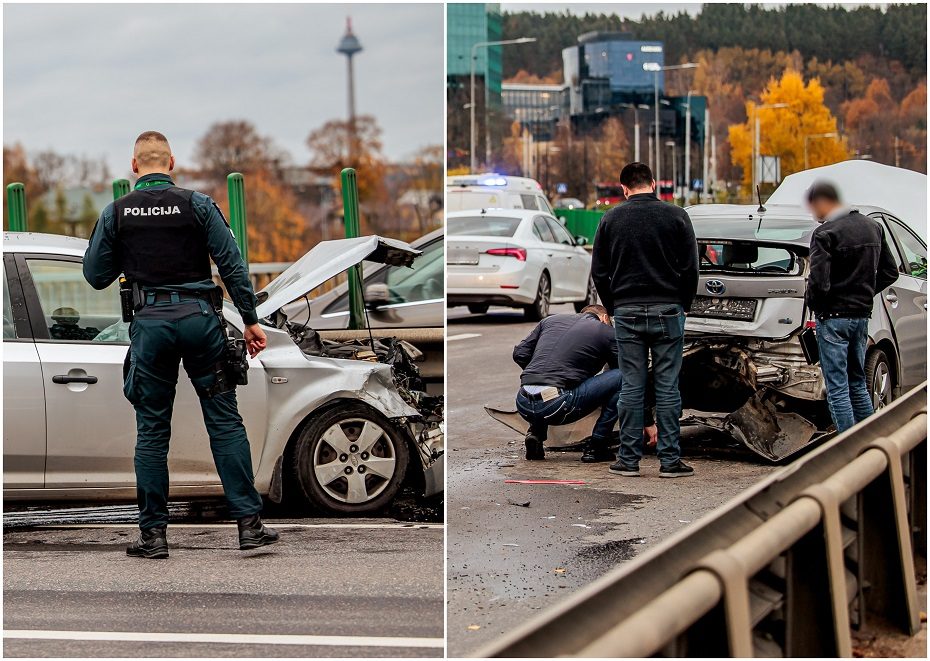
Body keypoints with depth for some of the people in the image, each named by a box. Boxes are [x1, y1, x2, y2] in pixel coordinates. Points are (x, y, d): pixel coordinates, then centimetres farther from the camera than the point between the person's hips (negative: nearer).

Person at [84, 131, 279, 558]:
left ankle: (153, 532, 7)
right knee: (225, 421, 3)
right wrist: (250, 320, 2)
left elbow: (95, 276, 8)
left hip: (150, 323, 1)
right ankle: (249, 523, 1)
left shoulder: (116, 213, 3)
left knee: (151, 430, 7)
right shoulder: (197, 205, 1)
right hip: (199, 317, 0)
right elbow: (232, 266, -2)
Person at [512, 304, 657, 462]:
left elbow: (519, 354, 20)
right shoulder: (606, 332, 13)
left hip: (523, 404, 6)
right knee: (621, 377, 7)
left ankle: (536, 433, 15)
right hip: (556, 407, -6)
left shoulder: (550, 320, 24)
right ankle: (595, 447, 6)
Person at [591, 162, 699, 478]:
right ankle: (670, 460, 3)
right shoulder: (676, 216, 0)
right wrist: (682, 306, 12)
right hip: (668, 310, -1)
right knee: (667, 387, 2)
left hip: (627, 312, 1)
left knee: (631, 387, 4)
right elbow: (690, 268, 0)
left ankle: (629, 459, 6)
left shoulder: (611, 219, 4)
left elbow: (599, 272, 6)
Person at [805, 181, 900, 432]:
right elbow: (890, 272, 14)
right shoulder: (873, 227, 9)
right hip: (862, 315, 8)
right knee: (858, 385, 18)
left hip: (834, 317, -7)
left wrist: (812, 303, -4)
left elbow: (819, 282, -23)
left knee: (837, 389, -2)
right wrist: (865, 293, 15)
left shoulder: (825, 234, -16)